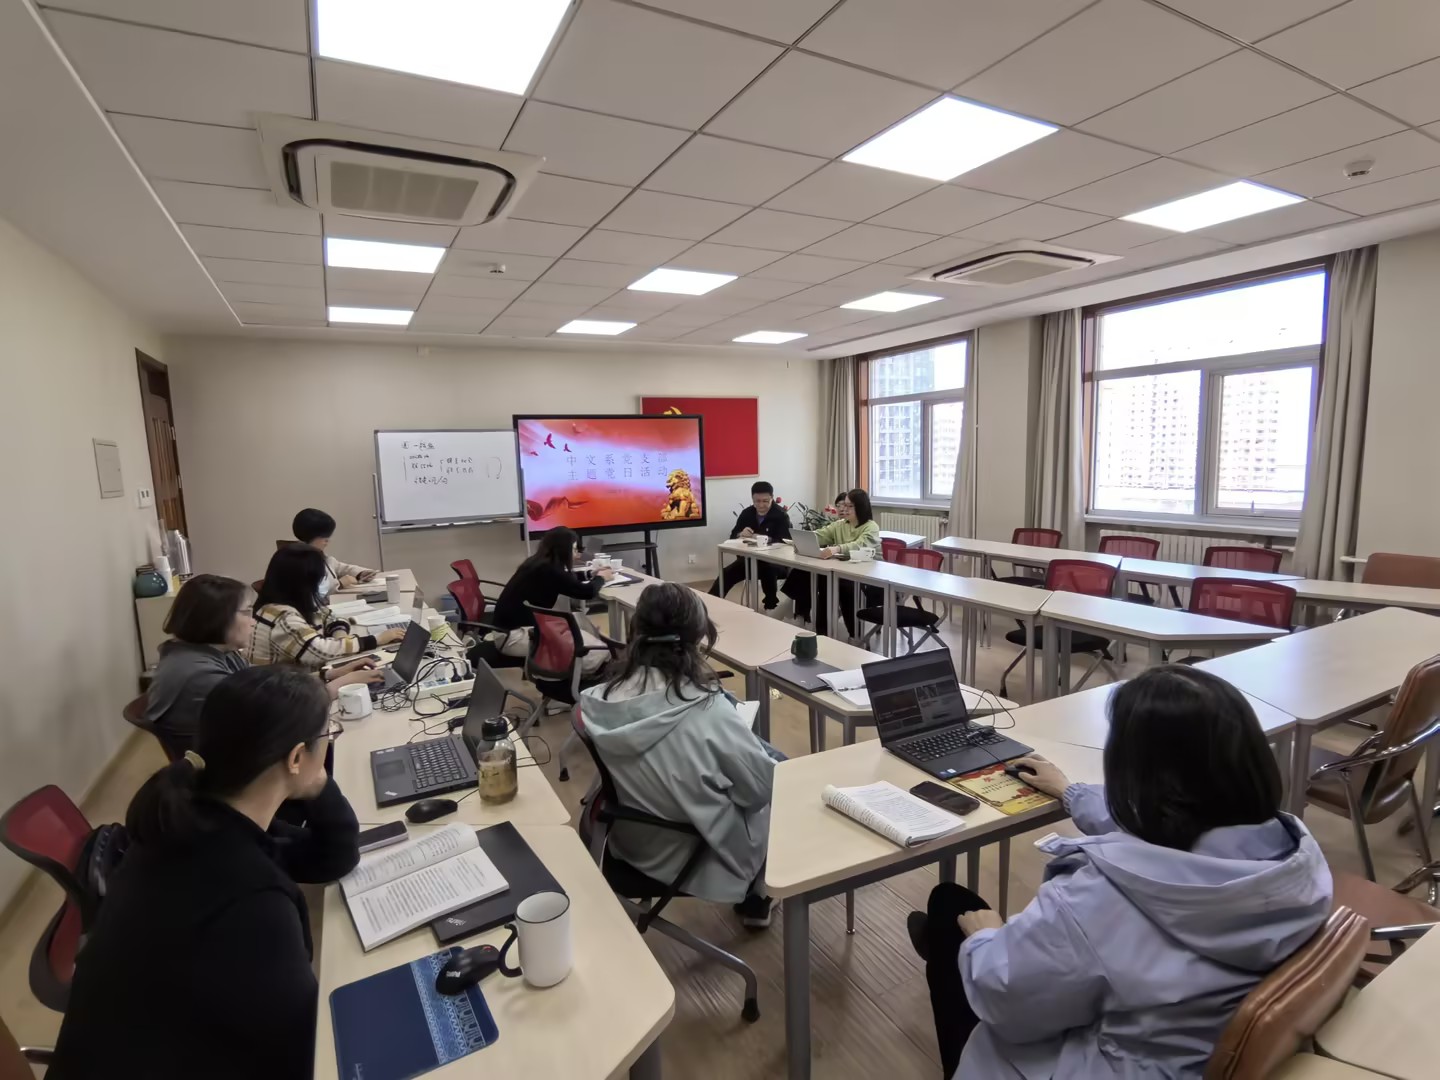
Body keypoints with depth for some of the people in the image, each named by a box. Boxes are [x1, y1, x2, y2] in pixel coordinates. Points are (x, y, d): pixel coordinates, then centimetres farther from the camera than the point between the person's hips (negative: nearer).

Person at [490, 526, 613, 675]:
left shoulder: (538, 564, 8)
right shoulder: (547, 570, -19)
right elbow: (587, 592, -14)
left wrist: (591, 575, 32)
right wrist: (600, 578, 5)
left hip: (518, 625, 10)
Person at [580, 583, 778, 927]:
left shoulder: (597, 702, -15)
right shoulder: (708, 711, -31)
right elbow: (761, 787, -17)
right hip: (698, 856, -5)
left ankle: (751, 893, 35)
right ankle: (755, 897, 35)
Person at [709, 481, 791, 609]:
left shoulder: (781, 516, -9)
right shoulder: (746, 513, 6)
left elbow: (786, 542, -19)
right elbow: (732, 537, 5)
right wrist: (740, 534, -19)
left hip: (775, 561, -4)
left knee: (767, 570, -37)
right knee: (725, 575, -15)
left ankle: (771, 606, -18)